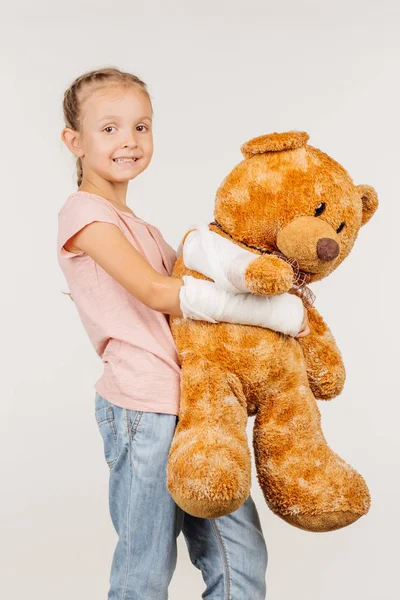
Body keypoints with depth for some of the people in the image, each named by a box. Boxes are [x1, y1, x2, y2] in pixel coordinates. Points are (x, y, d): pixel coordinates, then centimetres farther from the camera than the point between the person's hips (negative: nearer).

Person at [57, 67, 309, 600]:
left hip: (195, 402, 8)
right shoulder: (84, 211, -5)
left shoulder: (141, 229, 23)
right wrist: (265, 308, -12)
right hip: (143, 408, -8)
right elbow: (156, 292, -15)